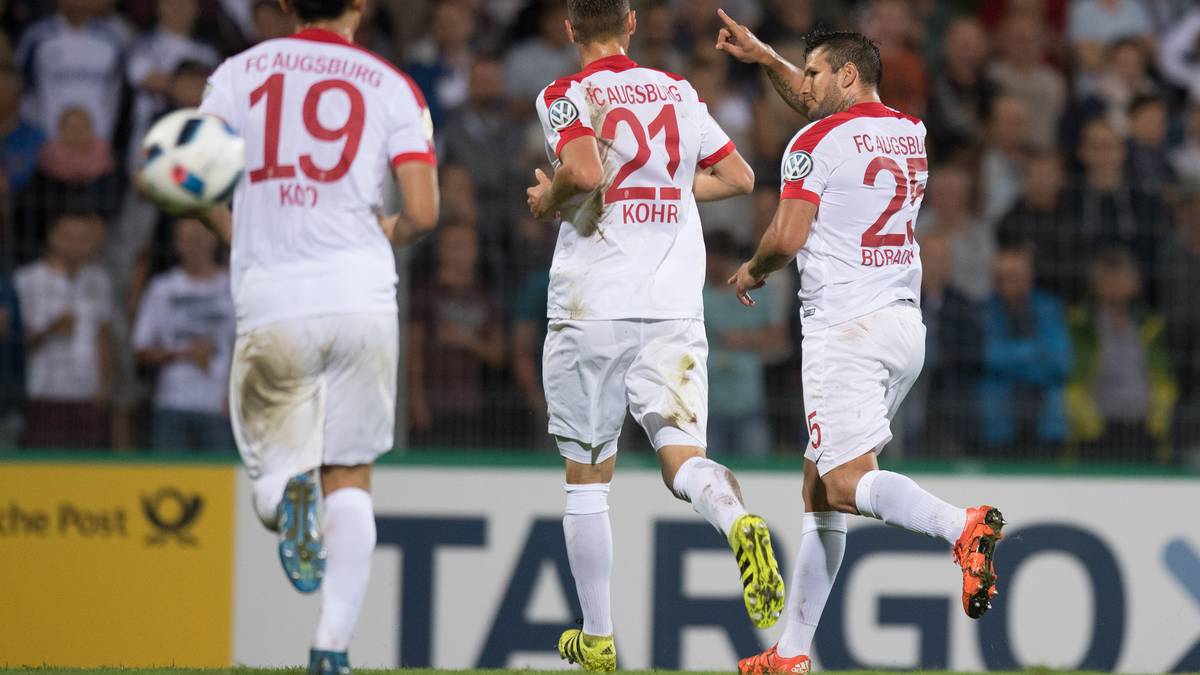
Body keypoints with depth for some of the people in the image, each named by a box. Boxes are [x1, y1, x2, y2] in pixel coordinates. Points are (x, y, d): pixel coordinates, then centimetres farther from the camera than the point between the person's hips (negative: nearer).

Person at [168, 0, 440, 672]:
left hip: (270, 307, 0)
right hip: (362, 300, 0)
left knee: (272, 468, 14)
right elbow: (423, 212, -3)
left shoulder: (240, 72, 8)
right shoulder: (391, 86, 4)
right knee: (351, 476, 10)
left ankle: (289, 492, -24)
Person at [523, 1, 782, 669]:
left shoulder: (567, 95, -4)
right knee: (681, 452, -4)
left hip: (592, 307, -3)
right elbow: (739, 176, 16)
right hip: (675, 307, 3)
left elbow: (585, 171, -21)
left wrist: (548, 199, -2)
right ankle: (737, 520, -39)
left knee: (587, 477, 10)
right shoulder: (677, 91, 12)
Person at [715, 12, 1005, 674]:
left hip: (845, 327, -8)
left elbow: (787, 238, -11)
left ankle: (962, 525, -39)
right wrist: (763, 57, 34)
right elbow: (826, 107, 33)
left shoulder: (817, 143, -8)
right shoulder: (912, 133, 15)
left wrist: (753, 270, 10)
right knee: (818, 487, 13)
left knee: (846, 482, -13)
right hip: (905, 324, 8)